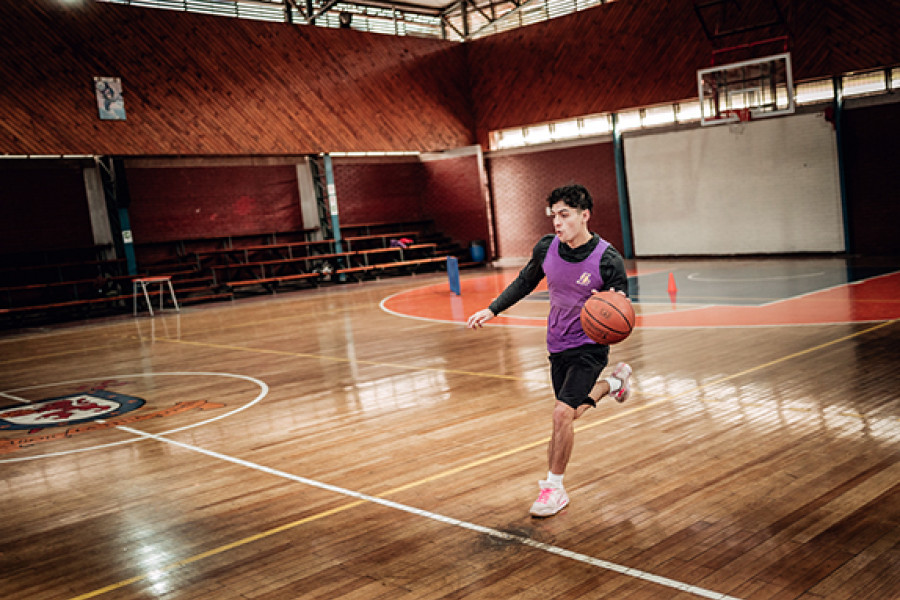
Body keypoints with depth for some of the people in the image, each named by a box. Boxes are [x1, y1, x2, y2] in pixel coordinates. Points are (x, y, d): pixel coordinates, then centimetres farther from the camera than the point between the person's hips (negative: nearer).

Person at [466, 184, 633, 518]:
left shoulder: (608, 260, -23)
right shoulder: (546, 248, -10)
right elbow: (525, 282, 9)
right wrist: (492, 310, 5)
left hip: (589, 346, -5)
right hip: (558, 344, 5)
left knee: (562, 412, -16)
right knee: (571, 411, 21)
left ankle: (554, 487, 3)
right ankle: (614, 382, 51)